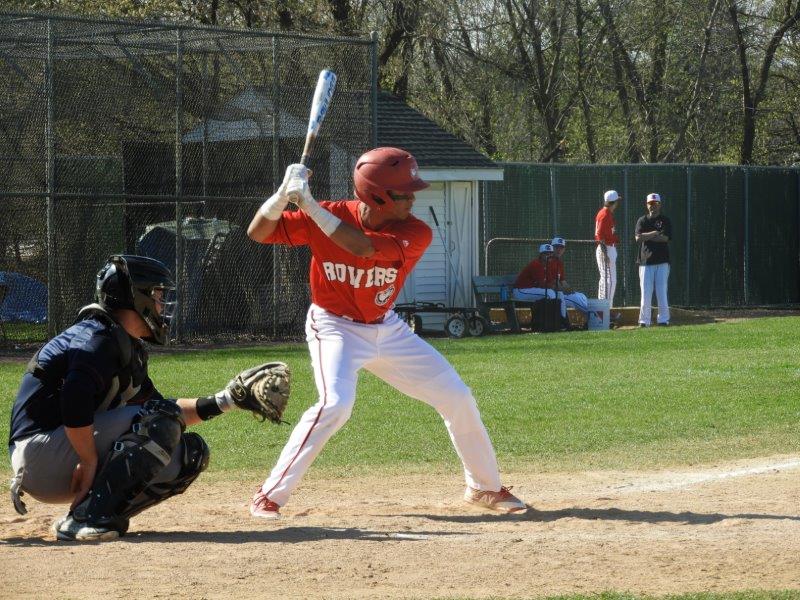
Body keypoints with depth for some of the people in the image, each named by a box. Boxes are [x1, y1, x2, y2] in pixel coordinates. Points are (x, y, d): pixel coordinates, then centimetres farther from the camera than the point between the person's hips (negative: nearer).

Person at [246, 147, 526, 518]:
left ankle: (485, 487, 26)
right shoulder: (327, 216, -19)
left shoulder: (415, 234, -20)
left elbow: (362, 247, -37)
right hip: (335, 328, -4)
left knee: (457, 397, 4)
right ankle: (269, 495, -19)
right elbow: (258, 233, -16)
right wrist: (283, 195, -35)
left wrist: (310, 205, -39)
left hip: (387, 330, 4)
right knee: (335, 404, -29)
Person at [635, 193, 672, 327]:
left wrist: (647, 236, -5)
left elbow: (665, 238, -8)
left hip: (662, 261, -1)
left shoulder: (665, 220, 7)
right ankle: (644, 320, 0)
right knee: (646, 292, -3)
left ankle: (664, 319, 1)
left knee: (662, 291, -3)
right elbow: (638, 237, -4)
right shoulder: (642, 220, 11)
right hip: (645, 261, 1)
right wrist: (655, 234, -9)